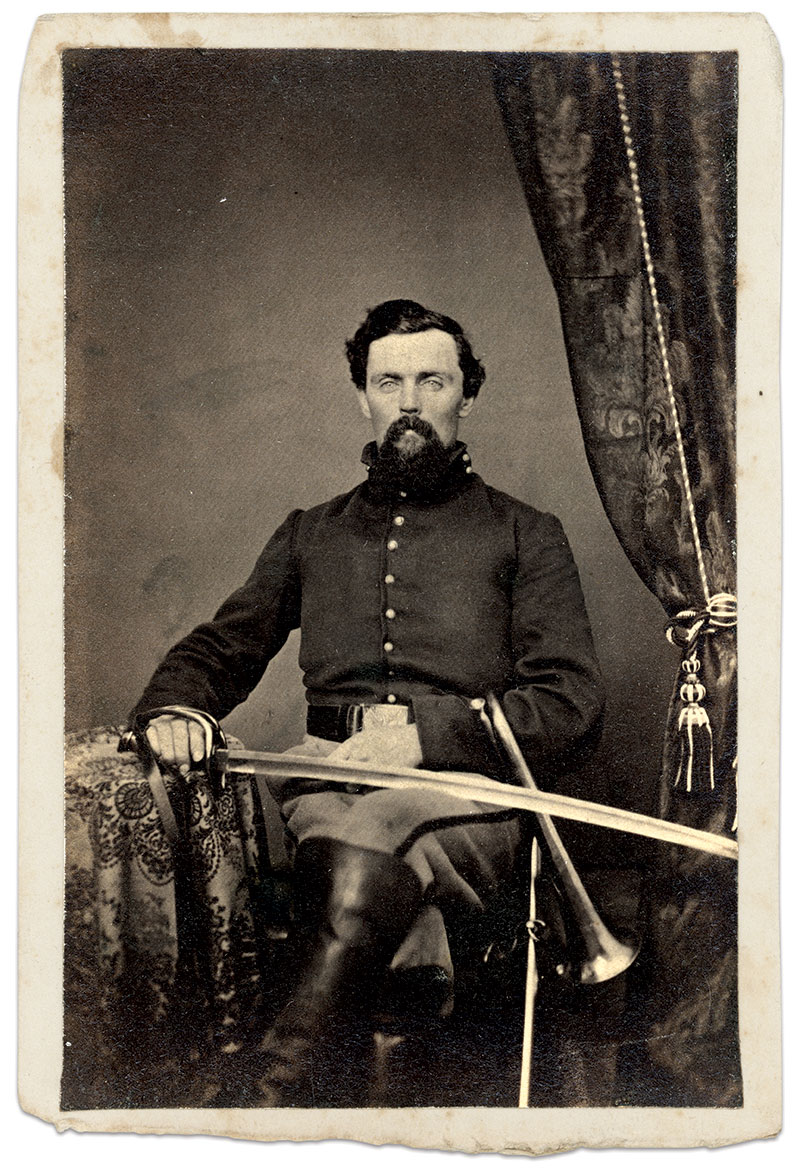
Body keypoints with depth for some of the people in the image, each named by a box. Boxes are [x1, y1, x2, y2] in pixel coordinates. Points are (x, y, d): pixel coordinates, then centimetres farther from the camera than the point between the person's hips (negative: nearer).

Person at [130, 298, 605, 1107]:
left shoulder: (523, 534, 17)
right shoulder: (311, 534, 27)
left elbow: (573, 706, 5)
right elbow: (219, 648, 26)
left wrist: (429, 735, -11)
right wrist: (175, 709, -1)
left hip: (464, 790, -3)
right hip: (325, 777, 3)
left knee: (370, 838, -38)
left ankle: (277, 1077, -41)